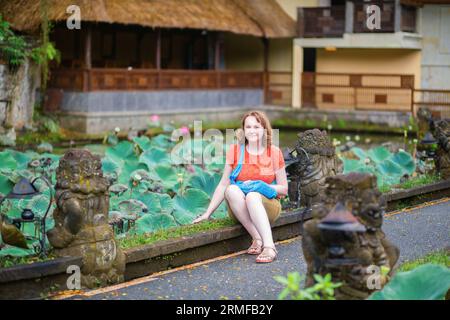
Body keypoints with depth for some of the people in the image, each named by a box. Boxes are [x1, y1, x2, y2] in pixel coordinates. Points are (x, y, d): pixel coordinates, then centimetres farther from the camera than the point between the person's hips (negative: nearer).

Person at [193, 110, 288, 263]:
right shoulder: (235, 150, 3)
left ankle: (269, 246, -44)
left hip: (267, 206, -1)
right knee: (231, 190, -31)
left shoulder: (274, 152, 0)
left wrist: (262, 187, -13)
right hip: (239, 210, 2)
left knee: (252, 196, -35)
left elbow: (284, 189, 4)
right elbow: (223, 184, 4)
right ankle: (257, 238, -33)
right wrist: (207, 213, -1)